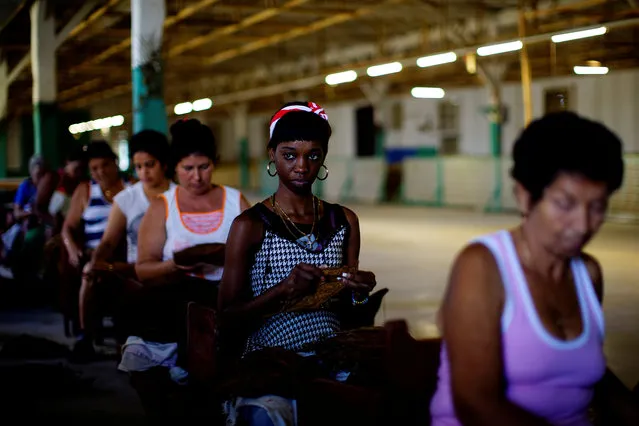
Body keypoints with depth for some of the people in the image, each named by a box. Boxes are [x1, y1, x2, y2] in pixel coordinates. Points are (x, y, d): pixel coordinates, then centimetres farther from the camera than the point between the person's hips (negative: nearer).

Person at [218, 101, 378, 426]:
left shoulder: (344, 221, 11)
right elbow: (226, 318, -3)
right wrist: (282, 292, -18)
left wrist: (357, 293, -3)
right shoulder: (250, 226, 0)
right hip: (269, 362, -4)